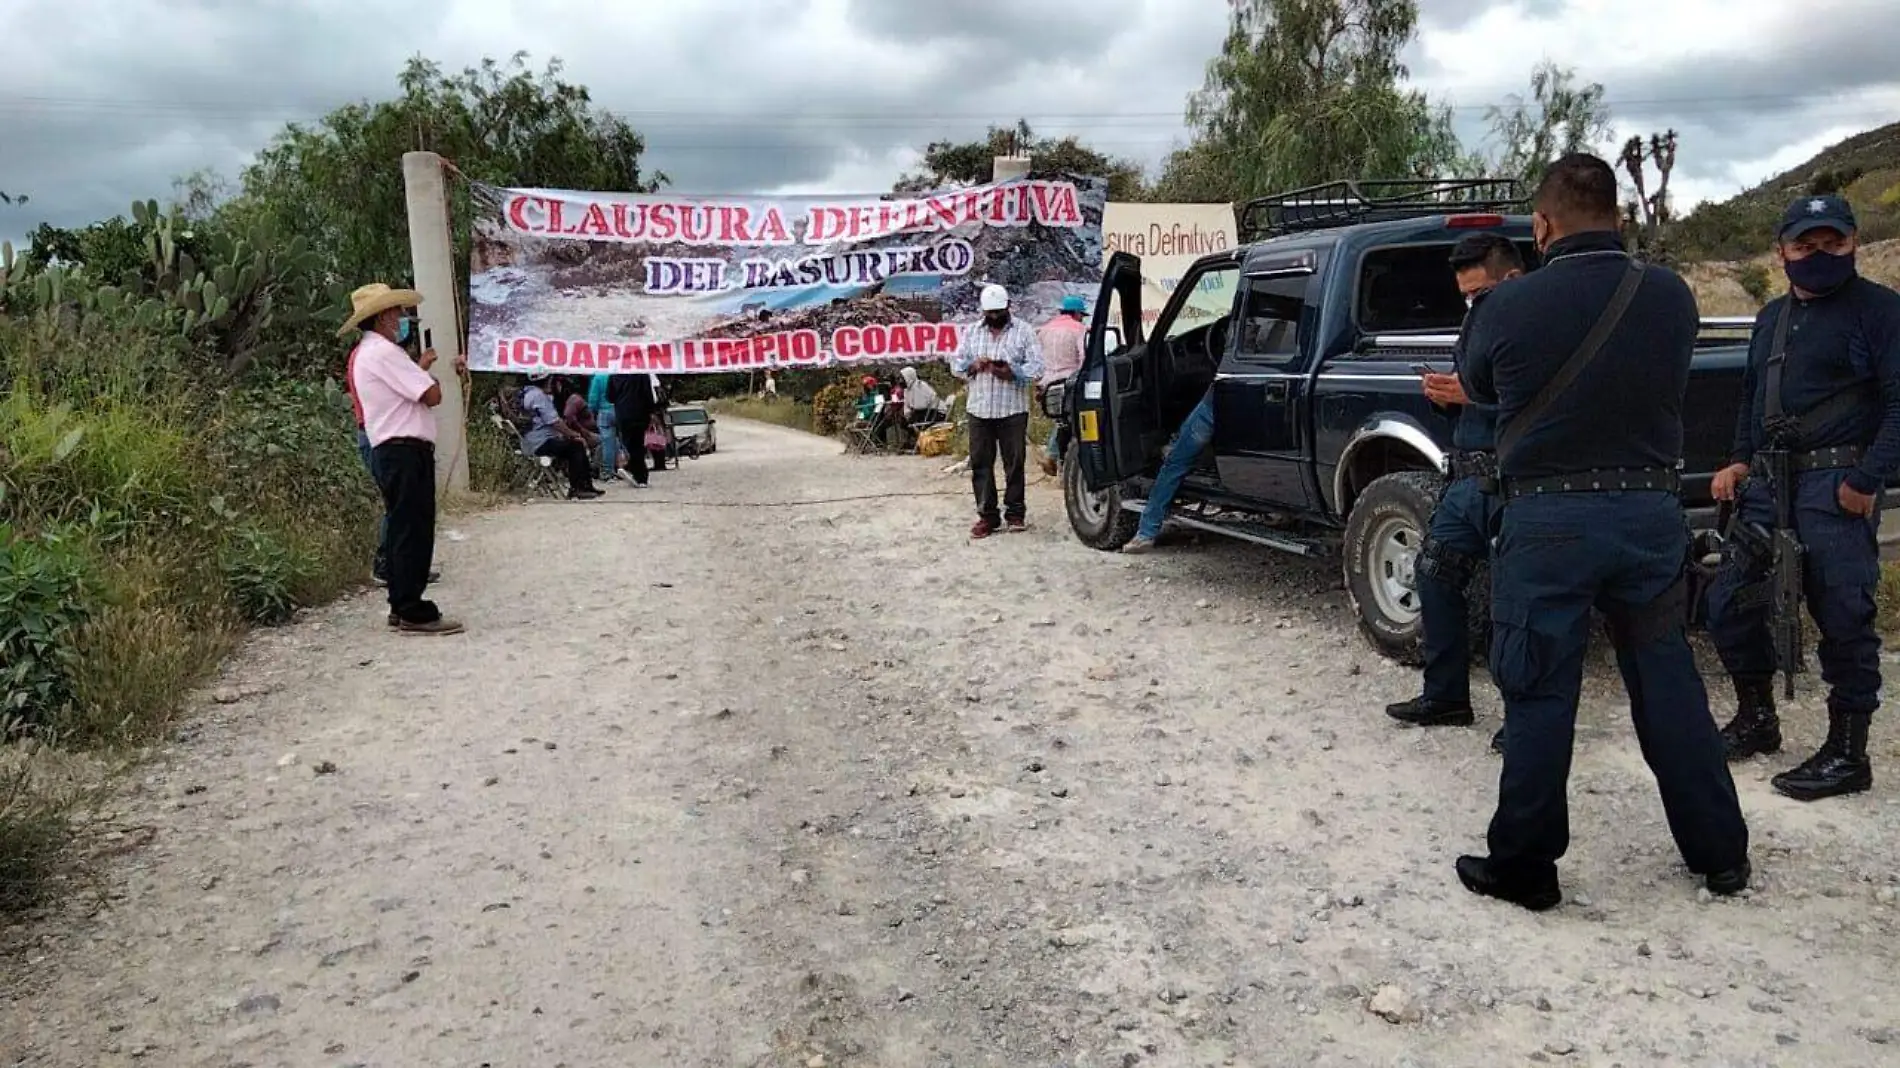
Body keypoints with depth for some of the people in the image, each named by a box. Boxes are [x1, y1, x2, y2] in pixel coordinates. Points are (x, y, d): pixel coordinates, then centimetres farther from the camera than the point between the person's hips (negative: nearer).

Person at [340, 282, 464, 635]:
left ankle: (403, 607, 20)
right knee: (413, 531, -9)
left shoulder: (366, 354, 21)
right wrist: (429, 372, 4)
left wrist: (420, 368, 13)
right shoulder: (384, 352, -12)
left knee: (404, 529, 14)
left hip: (393, 451, 11)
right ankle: (414, 612, -7)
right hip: (406, 451, -11)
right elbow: (432, 396, -15)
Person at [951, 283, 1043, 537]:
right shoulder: (971, 332, 13)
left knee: (1014, 463, 1)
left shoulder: (1024, 332, 4)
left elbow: (1036, 368, -2)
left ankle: (1015, 513, 12)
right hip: (979, 409, 3)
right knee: (980, 464, 2)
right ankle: (987, 515, 9)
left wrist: (1012, 372, -20)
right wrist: (973, 365, -9)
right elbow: (955, 364, 12)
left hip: (1013, 410, -3)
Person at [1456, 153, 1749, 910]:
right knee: (1670, 687, 16)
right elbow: (1667, 385, 14)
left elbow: (1478, 388, 7)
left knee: (1539, 698, 5)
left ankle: (1522, 868, 14)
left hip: (1548, 521, -4)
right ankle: (1720, 855, 28)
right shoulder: (1671, 297, -1)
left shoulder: (1507, 308, -12)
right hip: (1651, 512, 4)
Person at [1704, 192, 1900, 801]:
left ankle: (1848, 755, 8)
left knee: (1843, 619, -3)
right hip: (1770, 482, 7)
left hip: (1836, 488, -7)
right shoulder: (1771, 318, 18)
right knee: (1730, 605, 10)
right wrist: (1741, 460, 12)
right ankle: (1757, 721, 27)